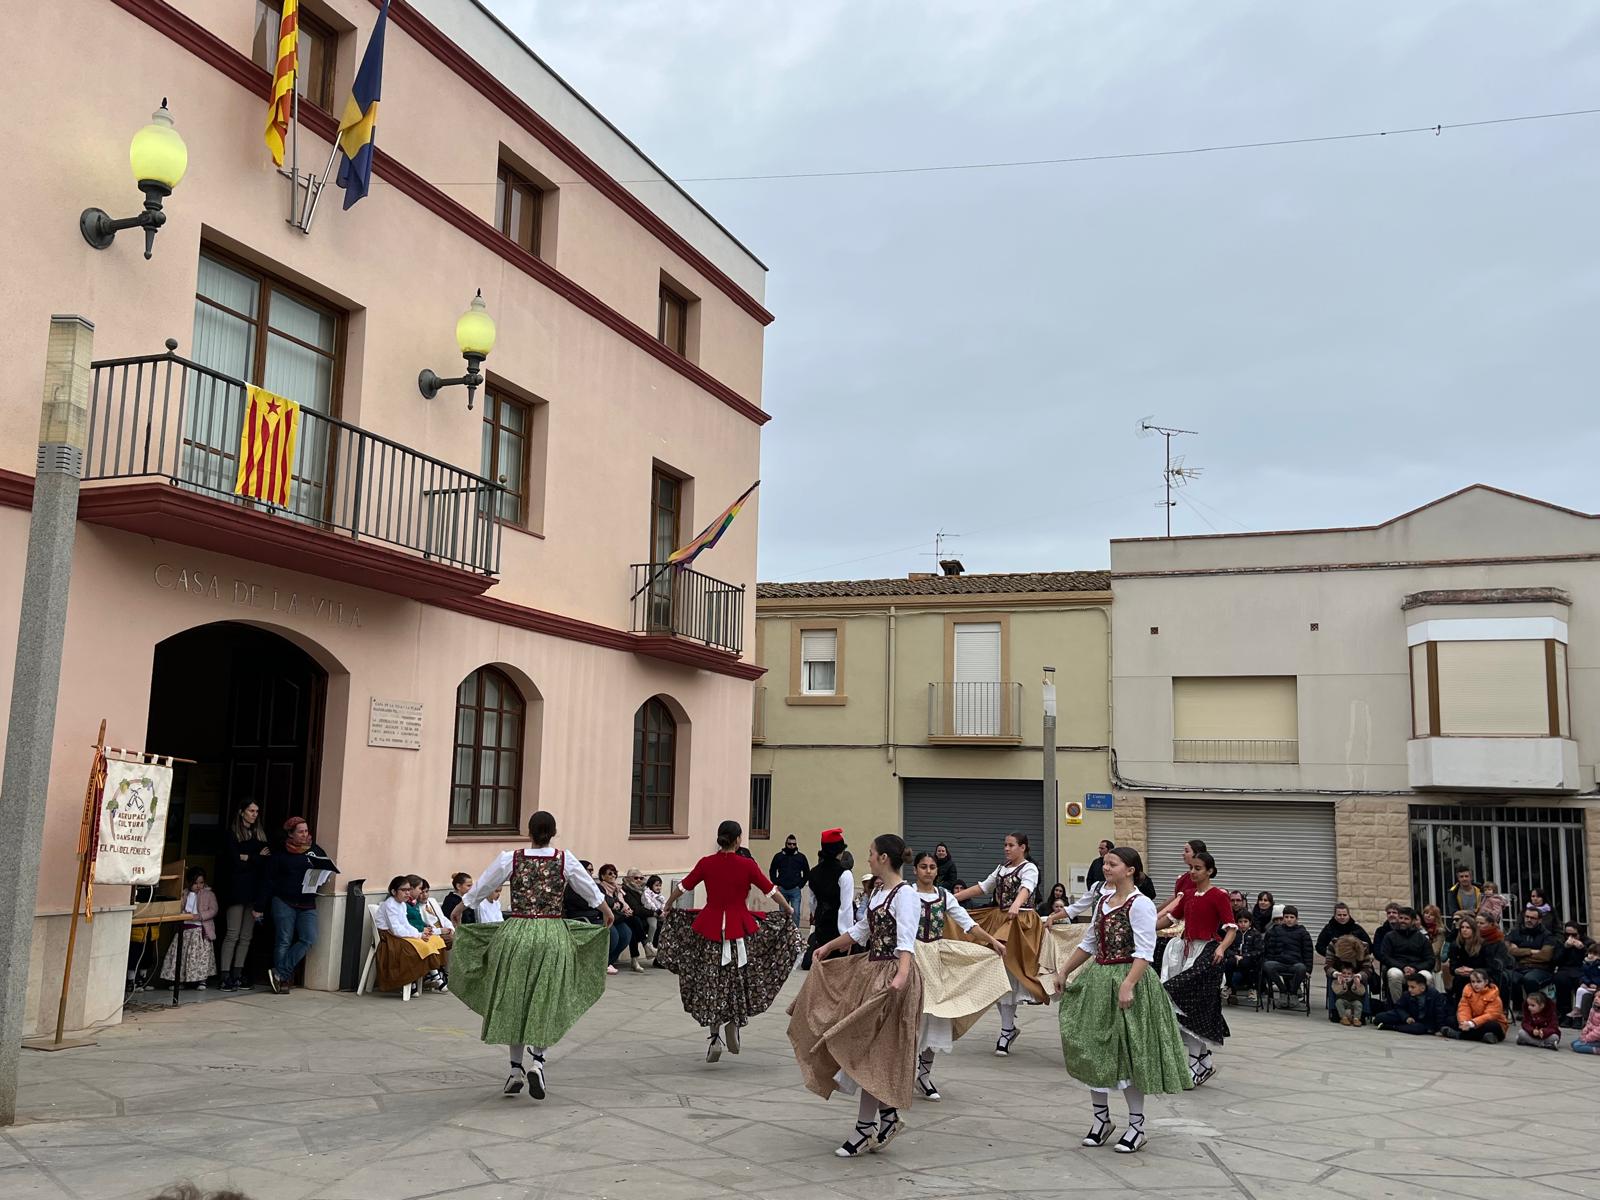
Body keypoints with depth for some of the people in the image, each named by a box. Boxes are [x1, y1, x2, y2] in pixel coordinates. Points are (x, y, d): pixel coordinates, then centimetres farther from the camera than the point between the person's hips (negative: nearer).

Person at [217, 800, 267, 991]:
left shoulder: (260, 834, 17)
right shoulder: (231, 833, 2)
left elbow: (269, 860, 6)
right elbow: (235, 861, -9)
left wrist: (248, 858, -6)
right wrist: (258, 858, -2)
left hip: (254, 890, 5)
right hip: (237, 889, -5)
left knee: (246, 936, 3)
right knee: (232, 934, -8)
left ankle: (237, 975, 7)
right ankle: (225, 976, -6)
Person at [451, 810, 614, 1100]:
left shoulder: (510, 859, -3)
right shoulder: (566, 860, -3)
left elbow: (480, 887, 9)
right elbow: (591, 890, 11)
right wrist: (607, 913, 29)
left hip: (515, 934, 1)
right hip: (553, 936, 0)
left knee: (512, 1000, 12)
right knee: (546, 1001, 9)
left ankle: (516, 1068, 17)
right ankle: (537, 1060, -7)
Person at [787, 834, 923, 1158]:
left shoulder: (905, 895, -17)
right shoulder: (879, 892, 11)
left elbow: (906, 943, -29)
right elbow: (862, 929, 24)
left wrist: (901, 976, -45)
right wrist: (828, 947, 32)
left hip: (891, 975, -9)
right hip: (870, 970, 9)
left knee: (872, 1050, -2)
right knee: (863, 1048, 11)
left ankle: (865, 1129, 9)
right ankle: (887, 1114, 21)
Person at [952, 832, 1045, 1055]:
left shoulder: (1029, 869, -7)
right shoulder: (1002, 868, 16)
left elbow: (1025, 889, -27)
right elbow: (982, 887, 20)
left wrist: (1015, 906, -48)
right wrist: (953, 897, 14)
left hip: (1019, 923, -7)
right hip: (998, 921, 7)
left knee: (1008, 972, -8)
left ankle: (1006, 1031, -1)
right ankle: (1010, 1026, 18)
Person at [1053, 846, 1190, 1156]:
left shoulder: (1140, 904, -13)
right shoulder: (1103, 900, 11)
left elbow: (1144, 952, -20)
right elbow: (1090, 943, 18)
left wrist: (1128, 985, -29)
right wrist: (1064, 971, 15)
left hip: (1126, 980, -8)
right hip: (1097, 979, 8)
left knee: (1128, 1052, 0)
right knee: (1092, 1050, 10)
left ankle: (1137, 1126, 14)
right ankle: (1101, 1119, 24)